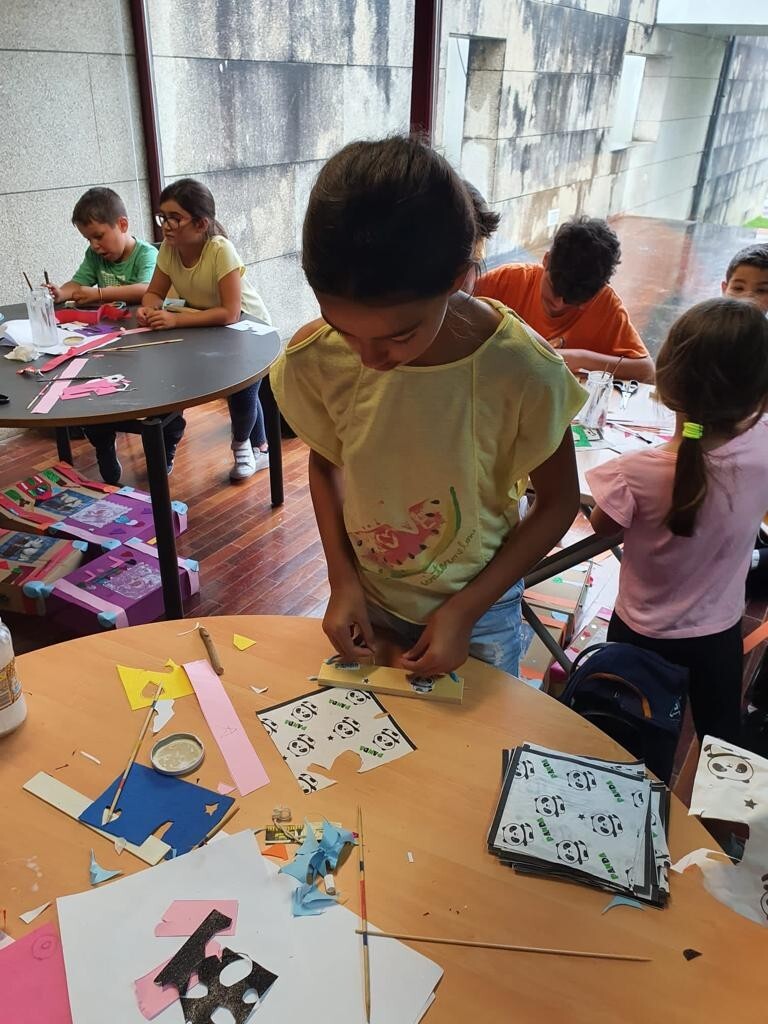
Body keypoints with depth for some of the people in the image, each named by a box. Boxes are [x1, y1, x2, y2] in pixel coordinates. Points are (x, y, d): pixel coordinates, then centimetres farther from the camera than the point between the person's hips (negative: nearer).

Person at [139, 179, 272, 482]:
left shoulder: (221, 251, -31)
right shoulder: (168, 248, -13)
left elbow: (230, 313, -37)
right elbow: (154, 293, -6)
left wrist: (176, 319, -39)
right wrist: (148, 308, -30)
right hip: (205, 328, 6)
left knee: (243, 392, -15)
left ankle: (242, 443, 15)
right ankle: (257, 448, 34)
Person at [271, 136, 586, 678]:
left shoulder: (524, 372, -28)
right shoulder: (315, 359, -21)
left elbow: (558, 501, -12)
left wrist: (466, 610, -15)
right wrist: (342, 579, -10)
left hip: (476, 607, -2)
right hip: (364, 601, 2)